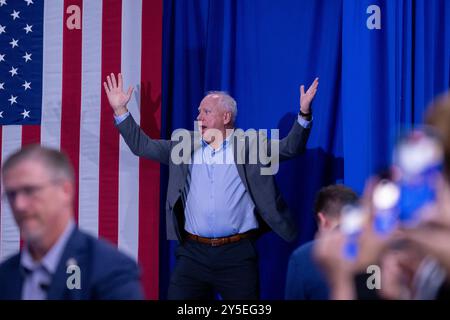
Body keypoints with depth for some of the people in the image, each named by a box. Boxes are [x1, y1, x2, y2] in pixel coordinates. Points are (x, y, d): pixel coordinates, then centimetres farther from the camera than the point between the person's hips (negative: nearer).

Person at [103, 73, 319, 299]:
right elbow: (142, 146, 13)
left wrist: (304, 114, -20)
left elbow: (290, 147, -4)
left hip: (237, 255, -2)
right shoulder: (186, 144, 11)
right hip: (193, 253, 2)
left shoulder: (249, 144, 3)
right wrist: (120, 110, 5)